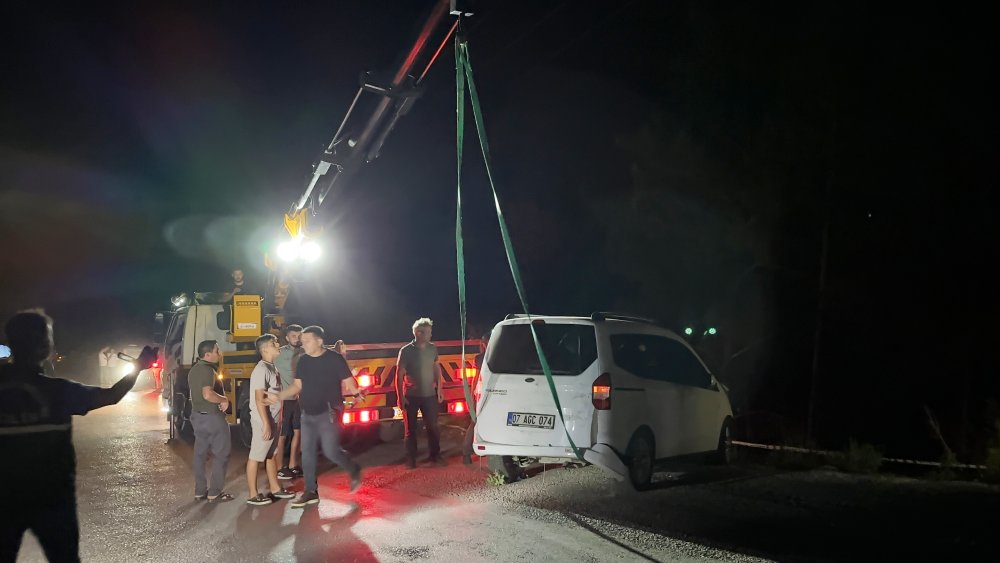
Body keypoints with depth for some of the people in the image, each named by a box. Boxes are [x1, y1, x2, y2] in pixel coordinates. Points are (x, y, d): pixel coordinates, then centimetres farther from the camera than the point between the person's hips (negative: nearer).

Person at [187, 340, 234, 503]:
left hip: (197, 415, 9)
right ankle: (214, 493, 0)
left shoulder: (194, 369, 11)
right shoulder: (207, 370, -20)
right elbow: (208, 394, -32)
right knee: (221, 454, 0)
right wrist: (224, 400, -16)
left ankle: (200, 491, 17)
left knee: (200, 454, 12)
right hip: (212, 416, -9)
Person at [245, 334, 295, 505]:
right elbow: (259, 399, -22)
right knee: (255, 457, -2)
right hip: (263, 421, -9)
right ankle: (253, 495, 3)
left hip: (274, 420, 9)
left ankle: (275, 489, 26)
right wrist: (266, 424, -23)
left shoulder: (272, 368, 11)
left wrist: (278, 419, 17)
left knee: (270, 455, 17)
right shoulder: (261, 370, -18)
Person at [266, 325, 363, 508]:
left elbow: (348, 382, -7)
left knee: (331, 451, -8)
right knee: (307, 453, 6)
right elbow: (297, 386, 12)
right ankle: (311, 492, 15)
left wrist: (356, 394, -20)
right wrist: (278, 396, 3)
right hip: (307, 415, 6)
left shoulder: (334, 359, -11)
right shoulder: (303, 361, 6)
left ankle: (354, 471, 20)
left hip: (329, 413, -6)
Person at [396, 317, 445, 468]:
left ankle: (434, 455, 19)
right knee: (410, 429, 5)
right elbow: (399, 375, -9)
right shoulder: (406, 351, -10)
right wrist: (400, 397, -12)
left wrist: (439, 390, 9)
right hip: (411, 396, -3)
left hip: (429, 395, 3)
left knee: (433, 427, 6)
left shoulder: (432, 349, 0)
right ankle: (411, 459, 14)